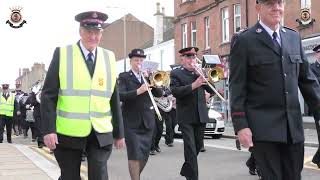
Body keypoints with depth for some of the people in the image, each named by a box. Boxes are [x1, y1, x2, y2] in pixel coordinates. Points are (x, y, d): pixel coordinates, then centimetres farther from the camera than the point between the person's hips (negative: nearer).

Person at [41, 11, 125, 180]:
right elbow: (48, 95, -5)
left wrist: (119, 133, 9)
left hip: (101, 133, 1)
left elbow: (114, 99, 8)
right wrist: (49, 129, -14)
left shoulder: (109, 58, 6)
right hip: (69, 133, -1)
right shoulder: (62, 54, -2)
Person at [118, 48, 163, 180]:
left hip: (147, 121, 5)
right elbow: (120, 95, -15)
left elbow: (159, 93, 3)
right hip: (132, 122, -4)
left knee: (145, 154, 10)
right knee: (135, 154, -9)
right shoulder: (124, 77, 0)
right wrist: (138, 91, -26)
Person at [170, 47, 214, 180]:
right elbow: (175, 92, -17)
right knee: (190, 148, -9)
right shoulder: (176, 73, -1)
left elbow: (211, 90, 5)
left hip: (201, 116, 5)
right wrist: (193, 85, -27)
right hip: (186, 117, -5)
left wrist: (203, 76, -10)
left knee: (197, 146, 14)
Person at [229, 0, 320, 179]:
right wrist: (241, 125, -12)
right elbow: (237, 88, -6)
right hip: (263, 126, -5)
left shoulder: (294, 37, 12)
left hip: (294, 125, 5)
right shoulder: (245, 41, -3)